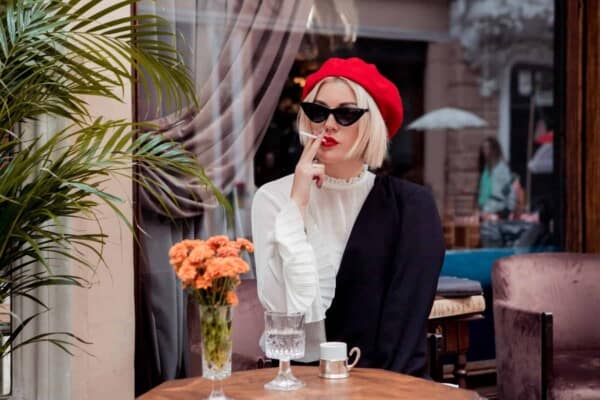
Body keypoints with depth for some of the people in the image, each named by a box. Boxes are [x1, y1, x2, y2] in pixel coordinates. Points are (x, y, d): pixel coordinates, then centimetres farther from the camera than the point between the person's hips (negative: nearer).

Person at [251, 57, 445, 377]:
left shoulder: (410, 204, -1)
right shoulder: (274, 198, -1)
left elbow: (407, 312, -8)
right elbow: (288, 311, -12)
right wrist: (297, 206, -14)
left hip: (386, 375, 1)